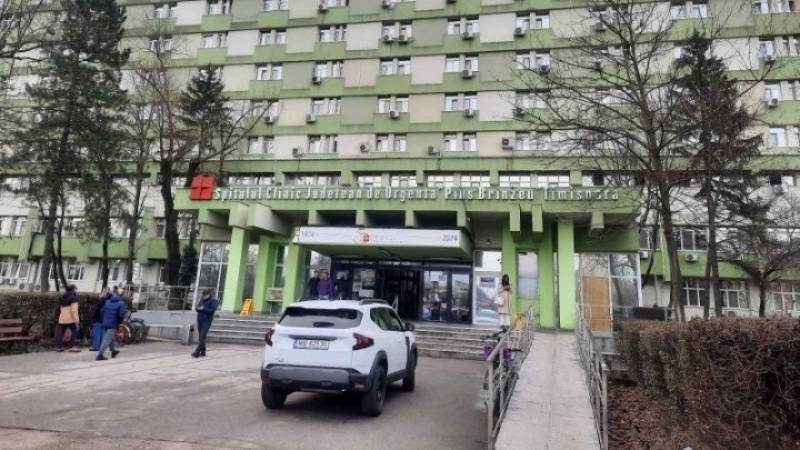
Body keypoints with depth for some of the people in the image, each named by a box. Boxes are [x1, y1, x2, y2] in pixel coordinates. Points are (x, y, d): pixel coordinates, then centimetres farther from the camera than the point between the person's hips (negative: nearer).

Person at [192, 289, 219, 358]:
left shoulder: (213, 301, -5)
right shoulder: (202, 300, 13)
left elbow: (212, 310, -14)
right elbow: (198, 307, 18)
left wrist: (203, 309, -16)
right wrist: (197, 308, -4)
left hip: (207, 321, -7)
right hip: (200, 320, 7)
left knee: (202, 337, -12)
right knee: (200, 337, 10)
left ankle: (197, 352, -14)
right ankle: (203, 351, 19)